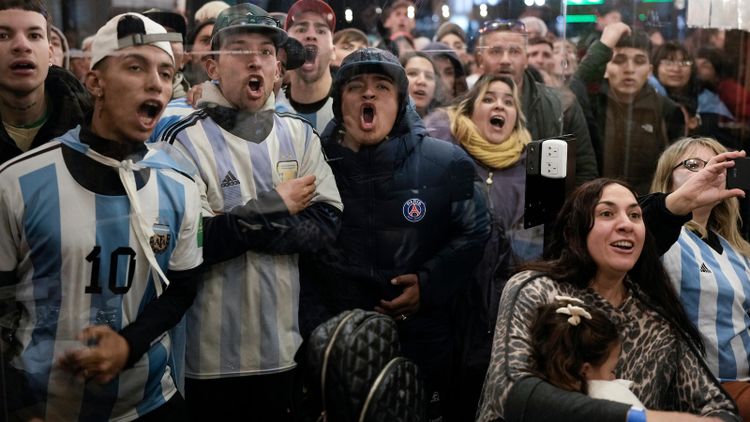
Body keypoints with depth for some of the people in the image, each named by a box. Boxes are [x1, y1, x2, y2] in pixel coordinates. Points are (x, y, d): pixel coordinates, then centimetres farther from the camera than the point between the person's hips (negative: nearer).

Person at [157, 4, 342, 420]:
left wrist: (244, 226, -16)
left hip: (285, 346, 4)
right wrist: (274, 207, -16)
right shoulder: (186, 139, -9)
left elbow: (326, 224, -4)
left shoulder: (299, 134, 4)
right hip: (212, 355, -4)